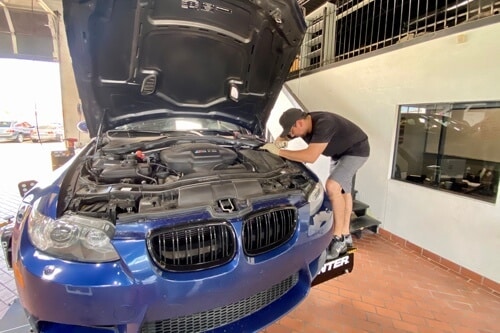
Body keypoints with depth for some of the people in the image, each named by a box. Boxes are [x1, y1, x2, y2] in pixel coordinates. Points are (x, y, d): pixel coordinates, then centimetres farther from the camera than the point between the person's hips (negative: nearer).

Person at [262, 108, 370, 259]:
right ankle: (346, 236, 24)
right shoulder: (302, 125, -13)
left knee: (332, 187, -24)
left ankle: (339, 239, -12)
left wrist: (279, 152, -42)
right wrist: (279, 142, -21)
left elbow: (311, 157, -46)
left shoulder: (324, 124, -39)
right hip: (339, 152, 10)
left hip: (356, 150, -9)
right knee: (342, 190, 12)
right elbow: (282, 138, 3)